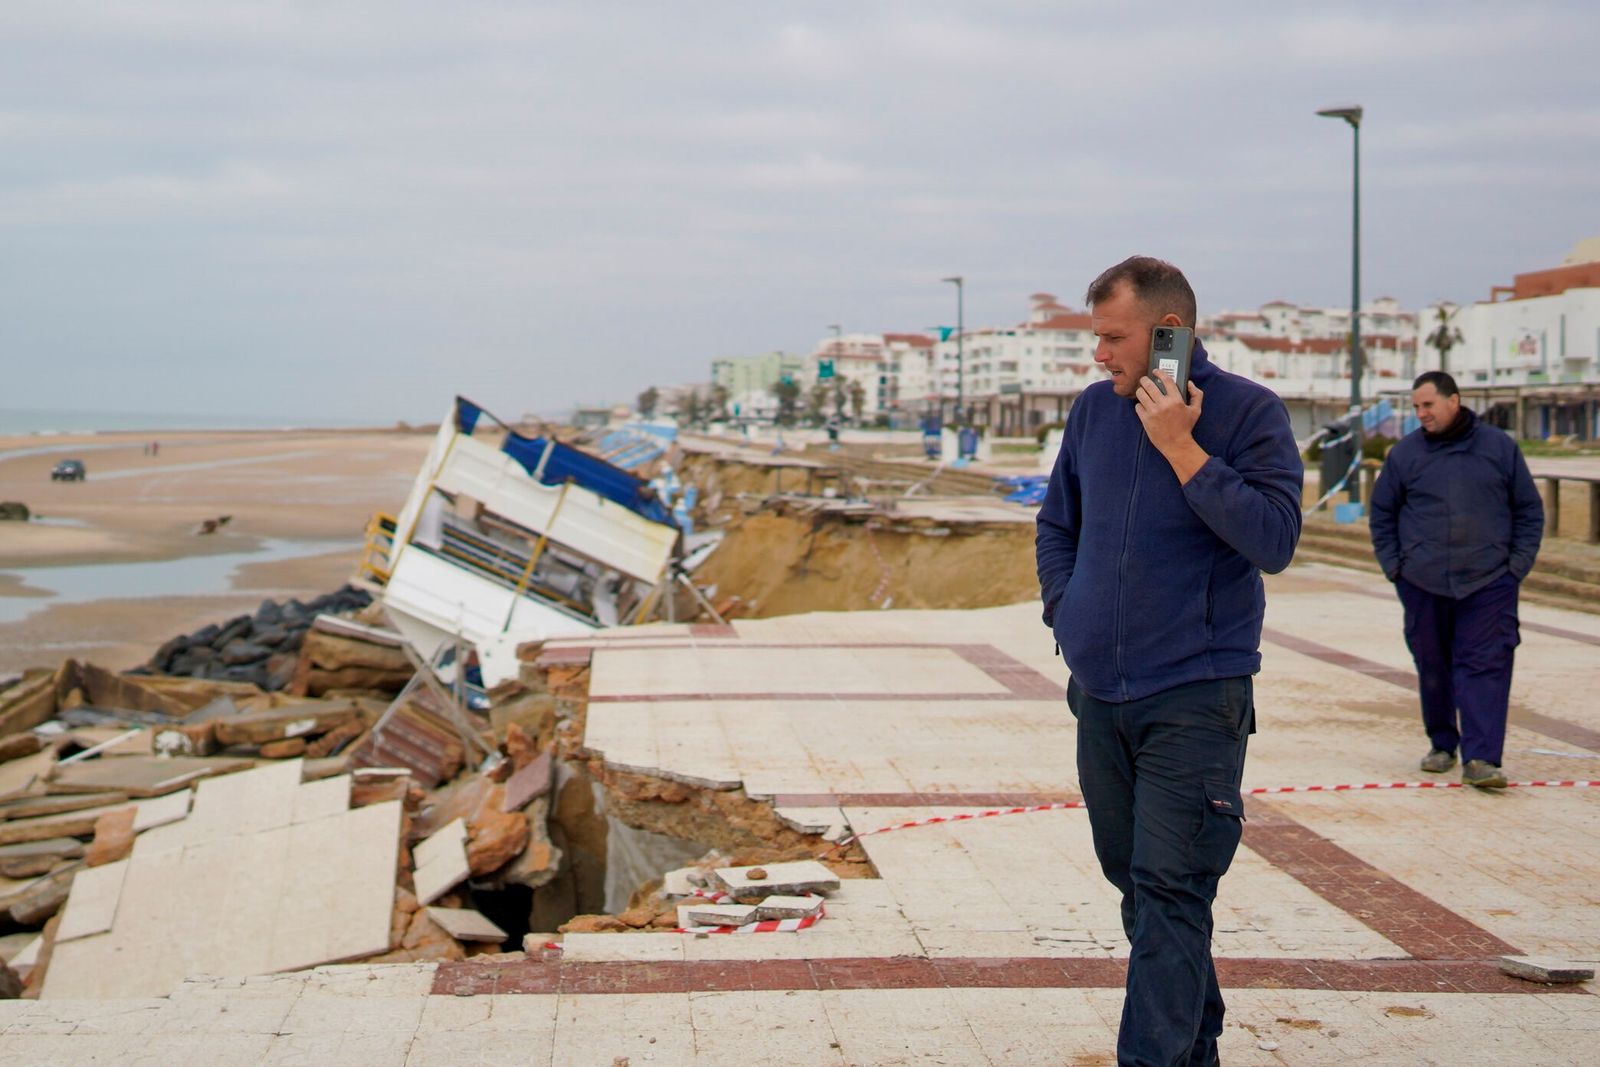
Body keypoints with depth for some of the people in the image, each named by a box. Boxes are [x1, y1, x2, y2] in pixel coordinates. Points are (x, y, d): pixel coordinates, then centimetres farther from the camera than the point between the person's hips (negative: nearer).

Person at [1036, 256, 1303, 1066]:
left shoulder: (1248, 413, -8)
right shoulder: (1094, 410, 7)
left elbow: (1273, 539, -19)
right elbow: (1057, 523, 21)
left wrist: (1180, 448, -20)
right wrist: (1065, 610, 7)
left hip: (1194, 699, -6)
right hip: (1099, 694, 6)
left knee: (1169, 891, -11)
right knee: (1133, 878, 15)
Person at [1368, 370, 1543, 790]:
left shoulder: (1500, 448, 4)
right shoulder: (1404, 453, 5)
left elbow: (1529, 510, 10)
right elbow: (1381, 514, 13)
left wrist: (1519, 562, 0)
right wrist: (1392, 565, 4)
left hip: (1489, 583, -1)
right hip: (1422, 583, 2)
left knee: (1486, 666, -9)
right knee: (1432, 668, 9)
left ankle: (1481, 758, -11)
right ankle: (1442, 744, 25)